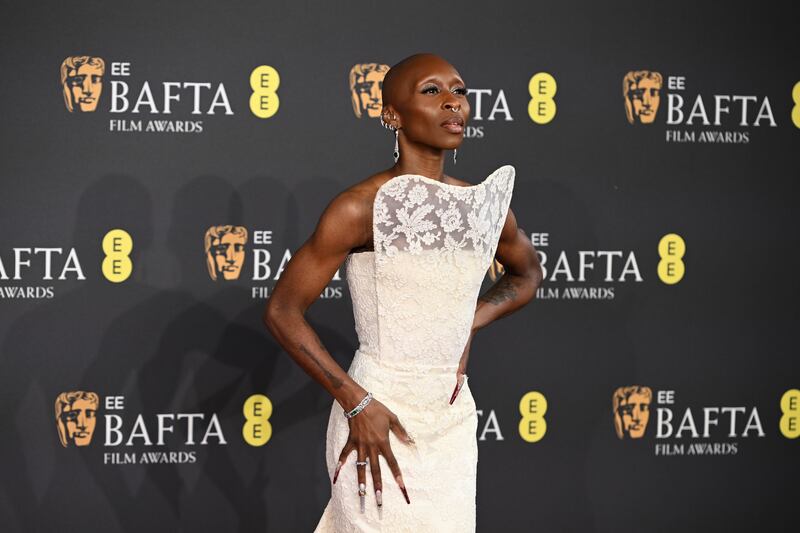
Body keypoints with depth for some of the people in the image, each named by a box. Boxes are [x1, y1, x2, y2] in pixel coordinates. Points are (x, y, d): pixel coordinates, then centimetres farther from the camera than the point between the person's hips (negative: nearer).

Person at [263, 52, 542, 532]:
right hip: (379, 416, -5)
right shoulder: (361, 208, -14)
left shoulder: (486, 205, 1)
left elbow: (528, 273, 22)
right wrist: (357, 403, -16)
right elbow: (282, 311, -12)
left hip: (454, 418, 5)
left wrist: (467, 327, 5)